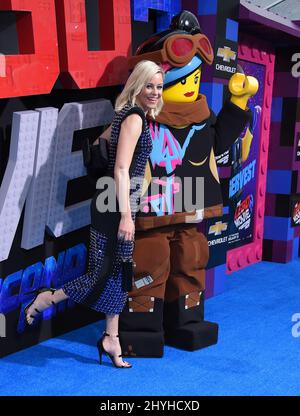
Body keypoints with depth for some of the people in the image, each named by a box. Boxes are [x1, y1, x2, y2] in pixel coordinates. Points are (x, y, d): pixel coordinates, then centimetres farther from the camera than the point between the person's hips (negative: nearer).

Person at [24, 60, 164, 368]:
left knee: (118, 271, 13)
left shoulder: (128, 115, 13)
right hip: (117, 204, -10)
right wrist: (125, 214, -25)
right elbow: (121, 169, -22)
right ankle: (46, 299, 12)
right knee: (111, 271, -2)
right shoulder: (134, 118, -15)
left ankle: (110, 338, 24)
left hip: (114, 201, 10)